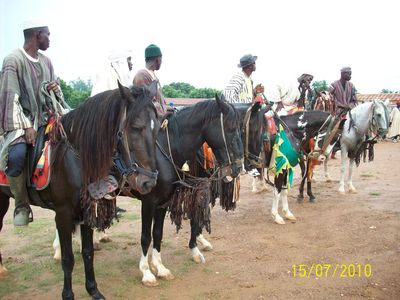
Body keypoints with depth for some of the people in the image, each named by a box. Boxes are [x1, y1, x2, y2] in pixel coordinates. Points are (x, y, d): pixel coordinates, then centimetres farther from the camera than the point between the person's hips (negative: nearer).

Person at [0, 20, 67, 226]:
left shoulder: (46, 61, 12)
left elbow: (55, 89, 20)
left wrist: (54, 89, -6)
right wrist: (26, 126, -22)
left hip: (47, 118, 7)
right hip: (22, 122, -7)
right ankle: (22, 205, -10)